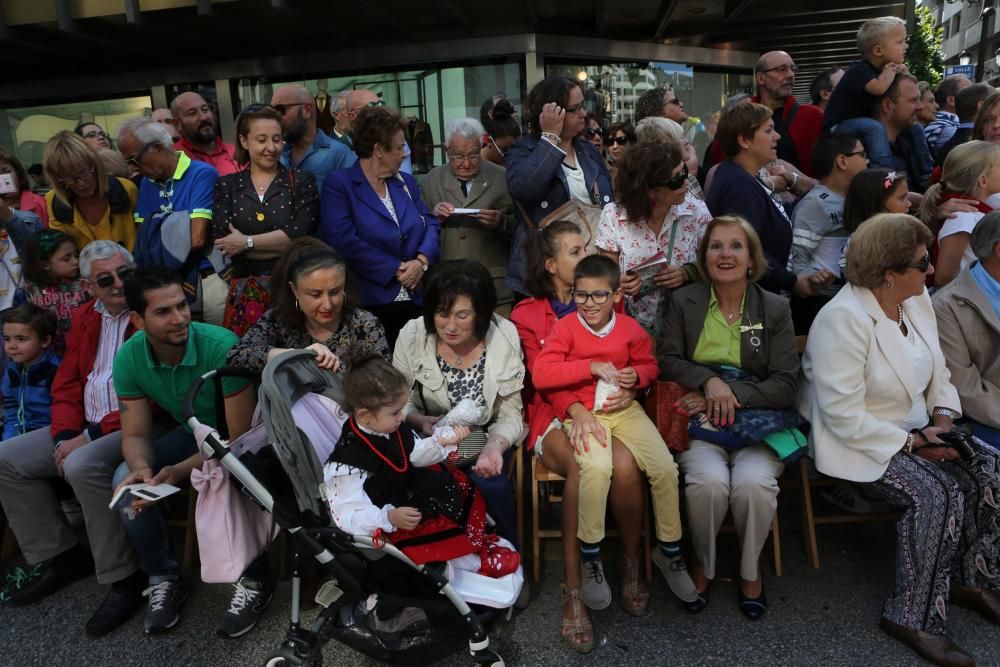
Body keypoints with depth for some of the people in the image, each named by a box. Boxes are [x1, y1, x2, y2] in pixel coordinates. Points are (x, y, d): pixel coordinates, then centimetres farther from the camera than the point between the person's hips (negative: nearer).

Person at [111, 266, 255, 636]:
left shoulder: (221, 346, -32)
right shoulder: (128, 358, -16)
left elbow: (240, 437, -28)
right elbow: (136, 435, -9)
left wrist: (179, 472, -37)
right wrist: (141, 467, -32)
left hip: (238, 438, -5)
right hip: (194, 433, 5)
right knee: (126, 480, -16)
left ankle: (252, 578, -9)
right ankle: (164, 577, 5)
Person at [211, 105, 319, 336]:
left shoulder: (302, 180, 5)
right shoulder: (226, 186, 10)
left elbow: (300, 234, -8)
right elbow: (223, 241, -3)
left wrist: (247, 242, -8)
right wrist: (285, 246, -9)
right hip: (245, 293, 1)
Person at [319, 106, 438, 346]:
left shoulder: (406, 182, 17)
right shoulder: (339, 184, -3)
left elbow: (431, 224, 11)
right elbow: (343, 240, -16)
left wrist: (422, 261, -10)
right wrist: (396, 269, -14)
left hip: (415, 299, 6)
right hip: (368, 305, -5)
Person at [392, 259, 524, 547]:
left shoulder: (504, 337, -16)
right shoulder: (412, 335, -14)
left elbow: (511, 414, -10)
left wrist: (495, 446, -30)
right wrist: (419, 421, -22)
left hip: (486, 436, 0)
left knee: (490, 483, -26)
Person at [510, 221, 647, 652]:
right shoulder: (527, 314, 11)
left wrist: (630, 388, -10)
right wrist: (577, 411, -22)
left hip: (608, 409, 2)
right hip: (556, 415, -2)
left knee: (624, 464, -30)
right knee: (584, 468, -34)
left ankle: (631, 565, -3)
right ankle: (573, 589, -22)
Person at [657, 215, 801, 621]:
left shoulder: (775, 309, 7)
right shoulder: (683, 302, 8)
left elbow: (786, 385, 0)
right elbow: (667, 360, 1)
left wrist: (732, 395, -14)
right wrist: (710, 381, -16)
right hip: (700, 419, 0)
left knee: (754, 483, -29)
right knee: (709, 481, -30)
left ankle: (750, 569, 4)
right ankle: (702, 562, 2)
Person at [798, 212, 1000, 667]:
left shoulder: (917, 300, 3)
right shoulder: (843, 319, -25)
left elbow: (937, 371, 15)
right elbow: (843, 416, -26)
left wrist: (944, 415, -4)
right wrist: (912, 442, -20)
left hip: (915, 429, 9)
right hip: (859, 443, -8)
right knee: (936, 494, -25)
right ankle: (911, 616, -8)